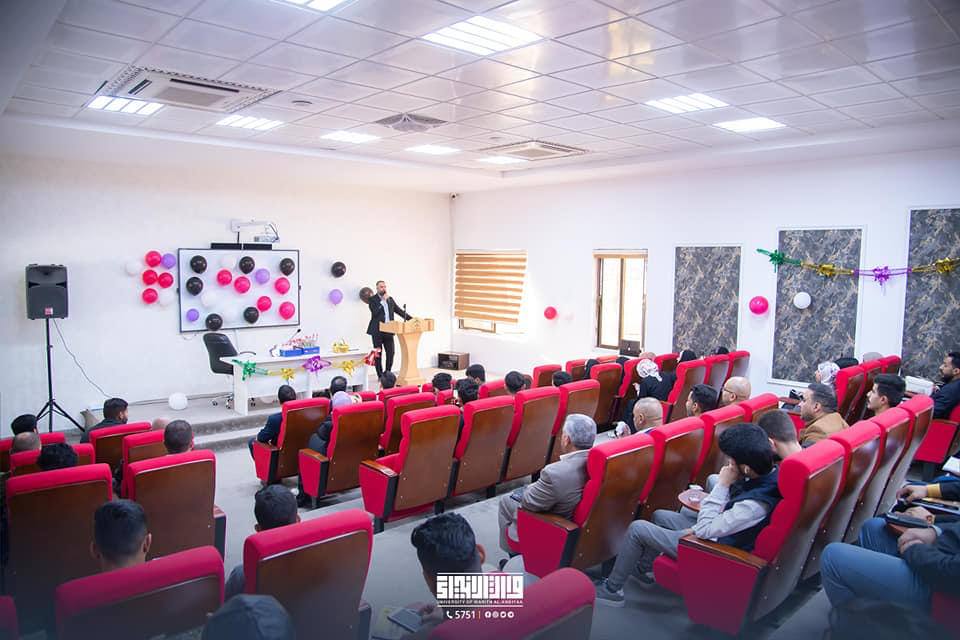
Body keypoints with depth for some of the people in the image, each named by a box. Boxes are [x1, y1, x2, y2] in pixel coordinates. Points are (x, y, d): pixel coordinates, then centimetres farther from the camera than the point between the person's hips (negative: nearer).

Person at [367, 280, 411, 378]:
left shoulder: (390, 299, 15)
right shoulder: (373, 299, -1)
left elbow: (399, 311, 16)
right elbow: (375, 312, -16)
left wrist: (412, 319, 8)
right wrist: (383, 300, -13)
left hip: (388, 331, 5)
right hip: (377, 331, -4)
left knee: (391, 353, 1)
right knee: (378, 354, 1)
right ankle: (380, 376, 9)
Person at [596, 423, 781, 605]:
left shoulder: (756, 504, -38)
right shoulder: (769, 473, -13)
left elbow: (704, 529, -27)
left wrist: (722, 485, -26)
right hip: (720, 531, 9)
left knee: (637, 528, -5)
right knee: (660, 515, 23)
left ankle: (611, 590, 12)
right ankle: (645, 567, 41)